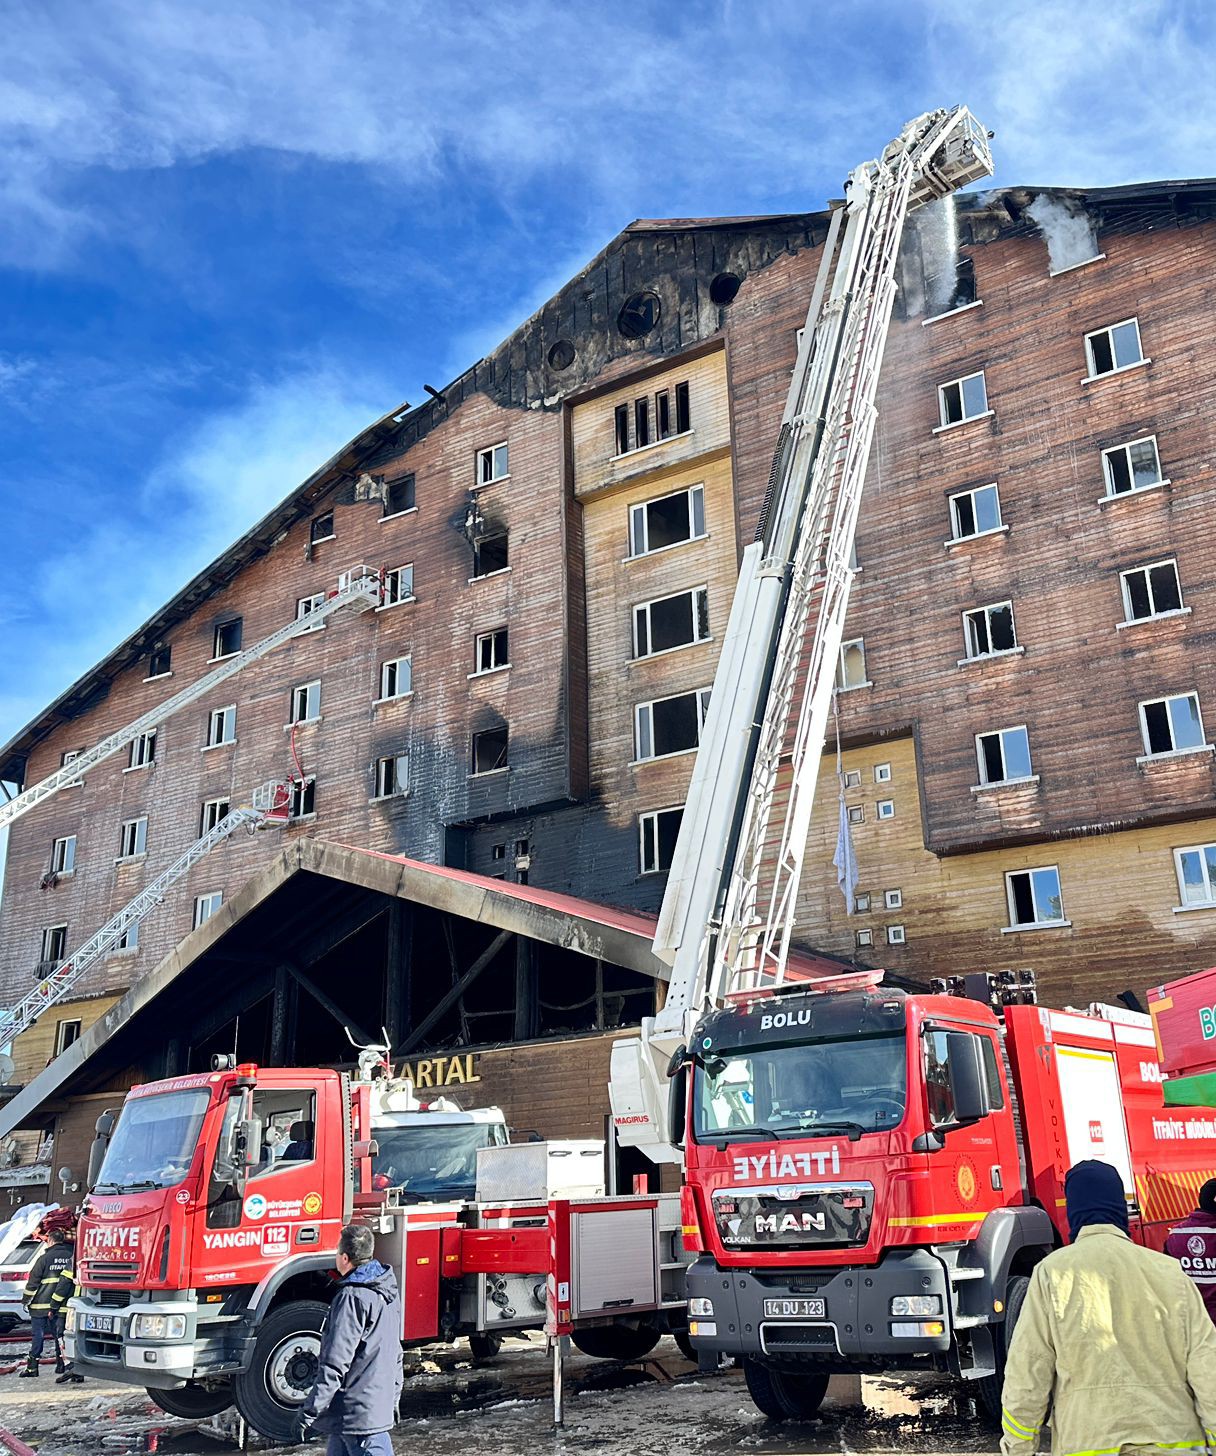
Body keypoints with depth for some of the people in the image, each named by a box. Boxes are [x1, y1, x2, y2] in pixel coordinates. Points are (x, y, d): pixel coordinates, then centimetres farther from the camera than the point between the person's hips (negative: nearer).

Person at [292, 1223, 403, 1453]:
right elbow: (395, 1353, 17)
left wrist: (308, 1413, -17)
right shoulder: (387, 1291, 8)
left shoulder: (352, 1298, -20)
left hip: (357, 1414, -9)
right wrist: (393, 1398, 25)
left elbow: (335, 1365, -22)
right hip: (381, 1405, 9)